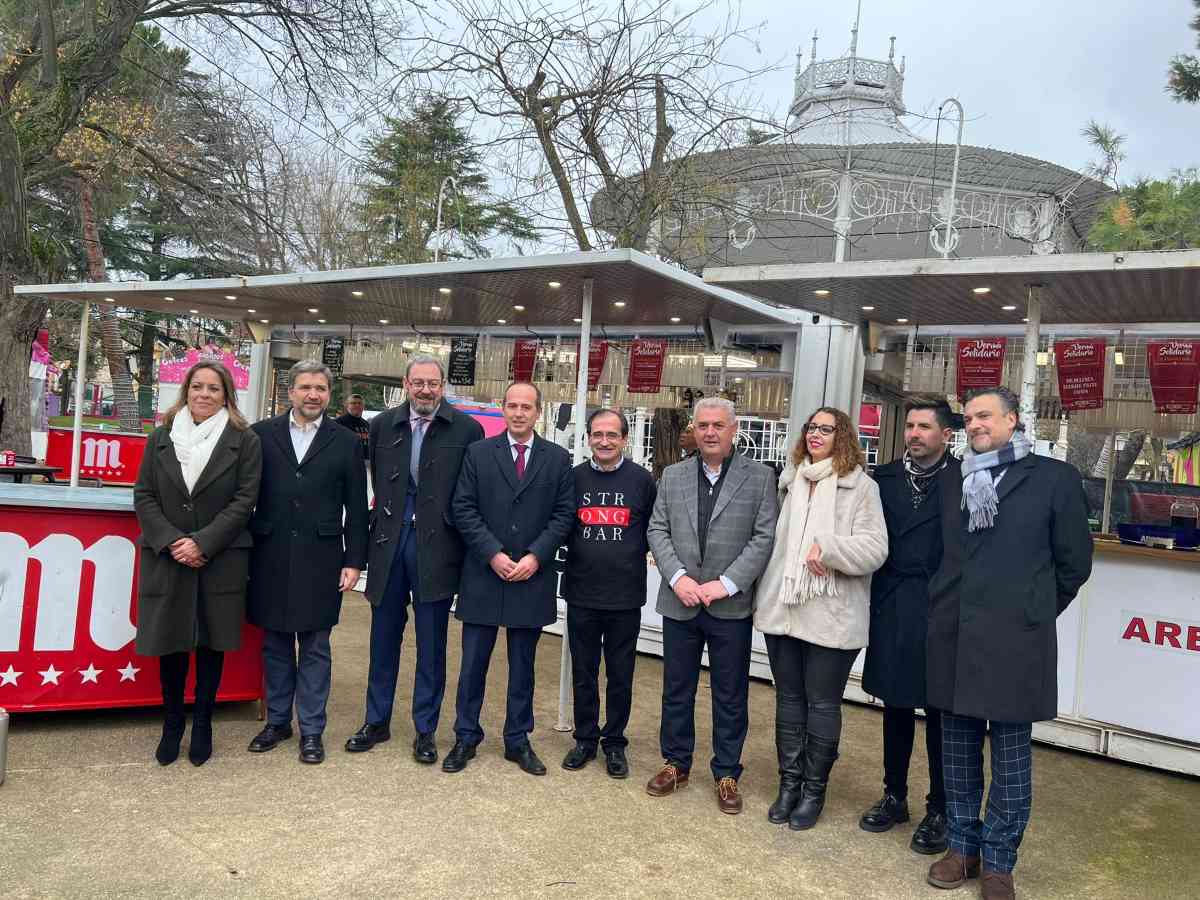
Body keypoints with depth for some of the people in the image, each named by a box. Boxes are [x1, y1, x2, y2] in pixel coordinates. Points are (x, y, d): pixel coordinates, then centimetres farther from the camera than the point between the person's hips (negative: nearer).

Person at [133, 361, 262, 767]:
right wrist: (171, 541, -11)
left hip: (220, 561, -2)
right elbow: (144, 496, 4)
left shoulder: (245, 441, 0)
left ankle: (202, 725, 20)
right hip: (167, 559, 2)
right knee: (170, 643, 7)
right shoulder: (161, 438, 8)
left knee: (211, 642, 6)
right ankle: (172, 724, 24)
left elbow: (244, 500, -6)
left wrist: (202, 542, -14)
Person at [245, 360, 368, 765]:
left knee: (315, 647, 6)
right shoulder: (261, 434, 4)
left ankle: (311, 728, 17)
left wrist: (354, 561, 0)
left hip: (320, 560, -1)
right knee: (274, 643, 12)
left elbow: (356, 508, 4)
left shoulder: (345, 442, 3)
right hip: (271, 559, 1)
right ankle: (277, 720, 28)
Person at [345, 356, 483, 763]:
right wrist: (388, 516, 12)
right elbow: (378, 481, 14)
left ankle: (426, 729, 20)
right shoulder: (383, 425, 5)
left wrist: (467, 542, -3)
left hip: (436, 545, -3)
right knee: (384, 635, 14)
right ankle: (377, 721, 29)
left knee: (431, 643, 7)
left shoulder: (466, 429, -5)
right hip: (389, 540, 3)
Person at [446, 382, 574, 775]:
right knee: (473, 664, 7)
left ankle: (518, 740, 24)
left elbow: (564, 514, 1)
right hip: (483, 576, 0)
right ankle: (466, 738, 22)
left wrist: (535, 556, -11)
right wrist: (493, 554, -12)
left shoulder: (558, 459, 4)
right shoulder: (478, 453, 2)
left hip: (532, 577, 1)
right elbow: (463, 509, -3)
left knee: (523, 665, 11)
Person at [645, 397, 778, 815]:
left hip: (731, 605, -2)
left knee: (730, 695, 9)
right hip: (680, 603, 3)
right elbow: (657, 530, 5)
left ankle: (727, 773, 24)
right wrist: (678, 577, -10)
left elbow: (764, 538, -7)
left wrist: (725, 584, -14)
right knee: (677, 688, 13)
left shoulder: (760, 478, -2)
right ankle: (676, 764, 30)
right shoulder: (672, 476, 7)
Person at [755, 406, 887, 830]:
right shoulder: (789, 481, 12)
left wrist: (826, 548, -21)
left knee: (822, 703, 6)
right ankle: (789, 783, 26)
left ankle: (814, 789, 21)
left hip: (832, 617, -5)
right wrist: (764, 595, 9)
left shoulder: (861, 487, -6)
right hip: (782, 611, 5)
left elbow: (874, 549, -13)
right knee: (788, 698, 13)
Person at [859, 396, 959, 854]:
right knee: (895, 705, 15)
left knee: (940, 710, 6)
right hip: (892, 610, 4)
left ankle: (940, 810, 21)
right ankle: (894, 796, 29)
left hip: (941, 612, -4)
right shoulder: (885, 478, 7)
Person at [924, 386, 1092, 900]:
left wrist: (1034, 612, 8)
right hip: (952, 636, 4)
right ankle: (963, 846, 28)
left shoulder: (1055, 478, -2)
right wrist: (950, 607, 13)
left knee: (1011, 757, 6)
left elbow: (1073, 562, 3)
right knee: (958, 752, 13)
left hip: (1014, 641, -4)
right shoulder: (951, 480, 11)